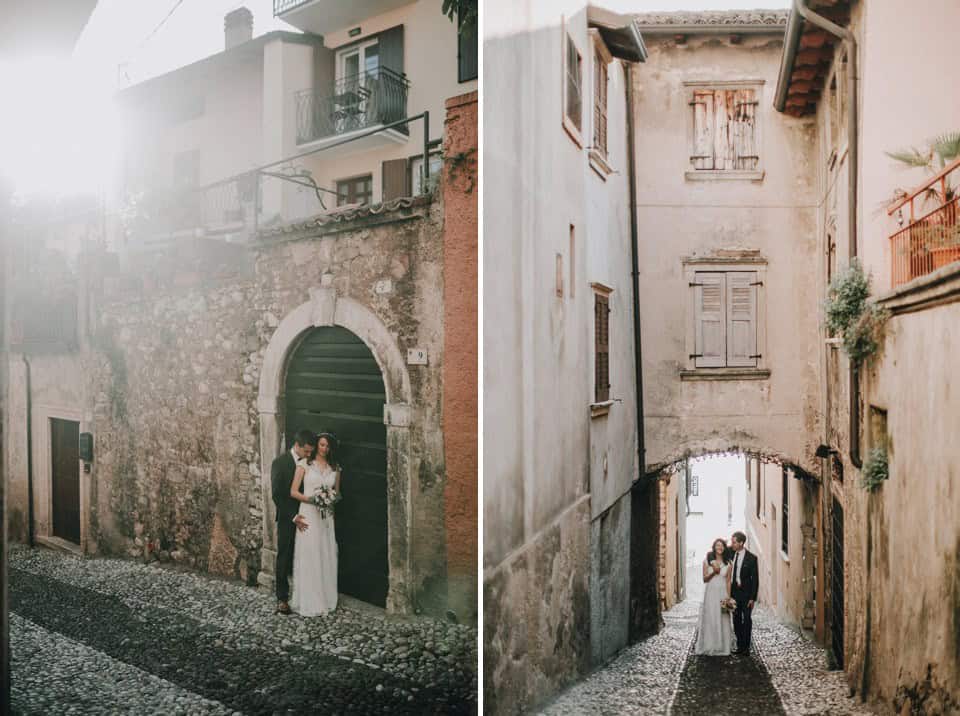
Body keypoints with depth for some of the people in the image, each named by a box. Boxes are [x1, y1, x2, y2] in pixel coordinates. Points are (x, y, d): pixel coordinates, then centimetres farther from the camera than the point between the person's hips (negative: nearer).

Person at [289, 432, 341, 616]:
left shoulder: (335, 468, 11)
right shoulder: (305, 465, -1)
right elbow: (293, 492, -3)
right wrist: (312, 499, -17)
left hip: (327, 516, 4)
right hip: (308, 514, -4)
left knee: (327, 557, 5)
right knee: (308, 557, -3)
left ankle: (326, 599, 15)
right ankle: (308, 602, 4)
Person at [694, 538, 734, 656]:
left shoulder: (727, 563, 6)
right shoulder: (707, 561, 3)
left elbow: (728, 581, 5)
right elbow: (705, 579, 2)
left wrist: (728, 596, -2)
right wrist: (713, 572, -14)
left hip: (722, 593, 1)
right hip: (710, 593, -1)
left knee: (723, 620, 1)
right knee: (710, 619, 0)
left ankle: (722, 647, 10)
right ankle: (709, 647, 7)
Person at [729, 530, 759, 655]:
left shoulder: (752, 558, -10)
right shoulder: (731, 555, 2)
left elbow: (755, 579, -9)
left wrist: (753, 598, -12)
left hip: (746, 593, -5)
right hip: (734, 592, 5)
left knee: (747, 620, 2)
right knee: (736, 620, 8)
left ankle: (746, 646, 10)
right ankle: (739, 646, 16)